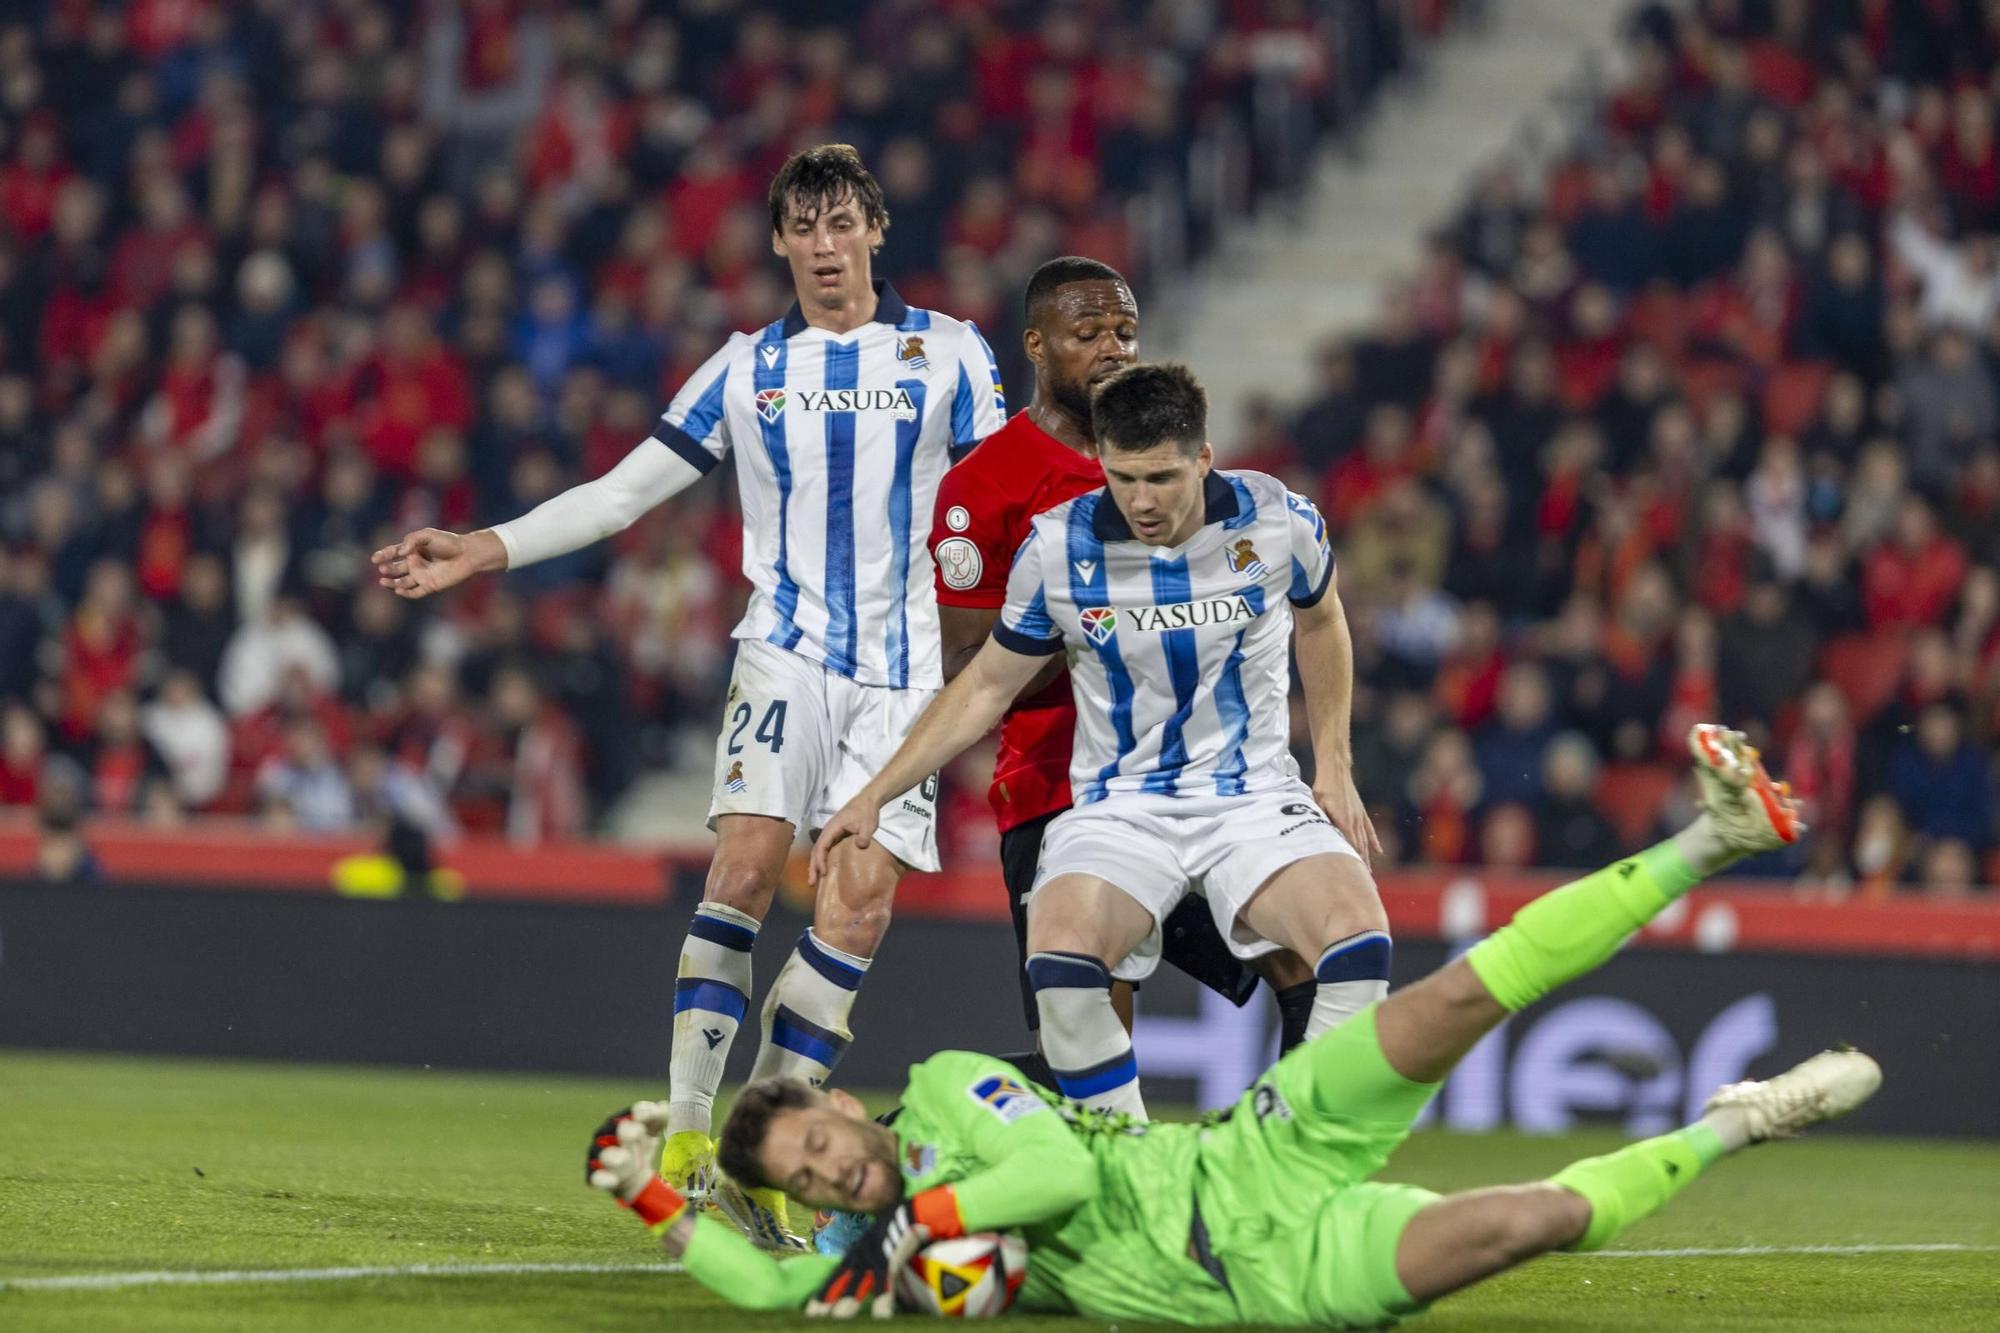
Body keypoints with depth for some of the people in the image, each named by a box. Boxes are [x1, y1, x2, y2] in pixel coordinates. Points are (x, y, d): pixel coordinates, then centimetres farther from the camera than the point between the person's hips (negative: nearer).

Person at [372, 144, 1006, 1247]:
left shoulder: (949, 352, 7)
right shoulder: (747, 369, 11)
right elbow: (622, 492, 12)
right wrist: (487, 550, 2)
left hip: (902, 668, 0)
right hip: (786, 649, 0)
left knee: (859, 901, -12)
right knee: (745, 865, -19)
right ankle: (687, 1136, -19)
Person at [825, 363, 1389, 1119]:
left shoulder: (1275, 521, -7)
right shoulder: (1056, 548, -8)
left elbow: (1319, 621, 16)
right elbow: (988, 686, 6)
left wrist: (1334, 766, 11)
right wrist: (875, 793, 1)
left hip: (1255, 800, 0)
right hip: (1120, 808, 0)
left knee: (1357, 937, -29)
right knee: (1061, 955, -32)